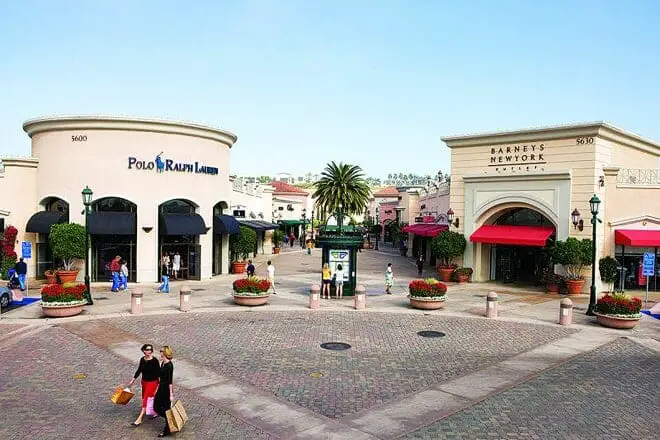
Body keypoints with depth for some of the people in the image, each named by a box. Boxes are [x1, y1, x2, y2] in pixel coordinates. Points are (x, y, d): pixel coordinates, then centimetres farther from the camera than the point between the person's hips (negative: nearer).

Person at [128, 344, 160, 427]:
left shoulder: (154, 361, -19)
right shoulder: (142, 359, -2)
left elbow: (159, 372, -14)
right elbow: (139, 370, 11)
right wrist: (133, 380, 14)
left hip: (152, 382, -7)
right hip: (144, 382, 7)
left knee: (146, 400, -6)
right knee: (144, 398, 16)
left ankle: (139, 419, -3)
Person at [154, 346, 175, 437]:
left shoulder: (169, 365, -22)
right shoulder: (163, 363, 6)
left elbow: (170, 381, -22)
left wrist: (171, 394, -21)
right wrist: (158, 388, 21)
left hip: (167, 389, -9)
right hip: (161, 388, 9)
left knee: (166, 409, 3)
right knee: (156, 407, 15)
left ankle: (167, 430, 18)